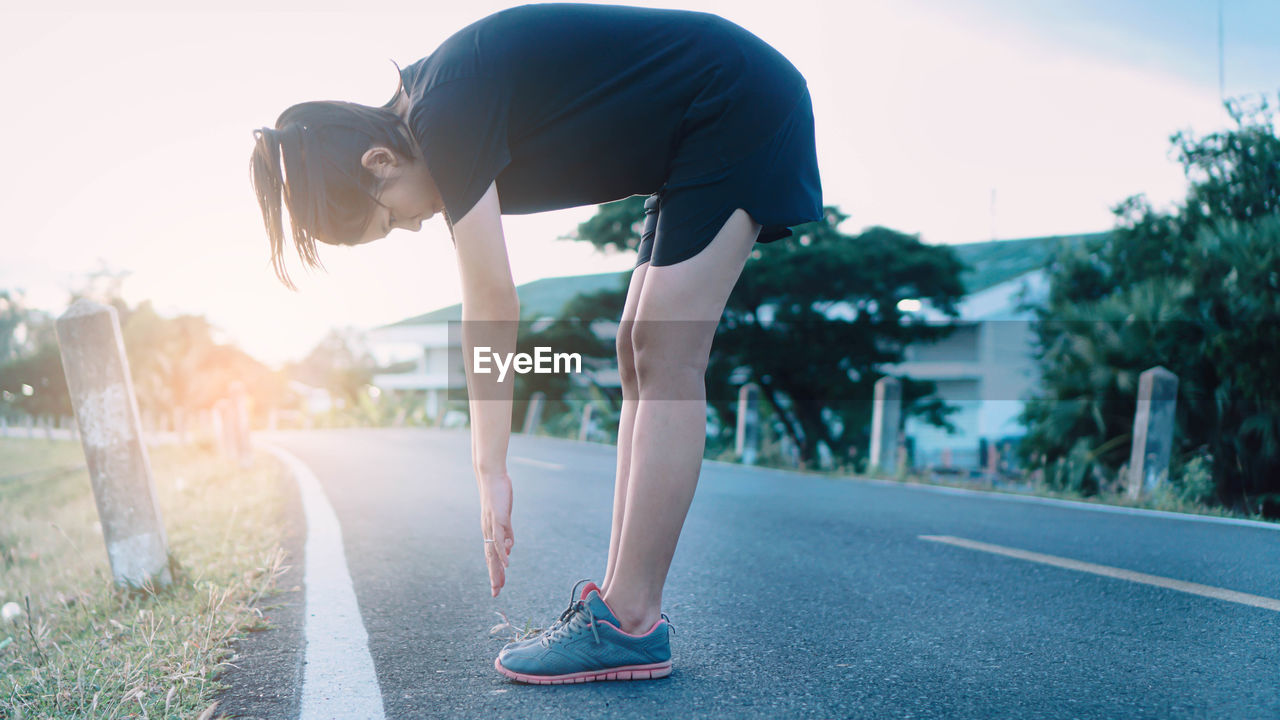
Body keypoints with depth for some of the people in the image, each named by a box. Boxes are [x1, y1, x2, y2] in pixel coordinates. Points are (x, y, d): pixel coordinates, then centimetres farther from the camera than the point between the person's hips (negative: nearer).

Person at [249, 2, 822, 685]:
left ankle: (628, 626, -9)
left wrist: (491, 472, -16)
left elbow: (492, 305, -21)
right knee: (639, 351, 5)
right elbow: (486, 309, 9)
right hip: (698, 141, 10)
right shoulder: (435, 125, 8)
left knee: (664, 357, -14)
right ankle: (622, 600, 8)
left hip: (742, 108, -10)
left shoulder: (446, 116, -20)